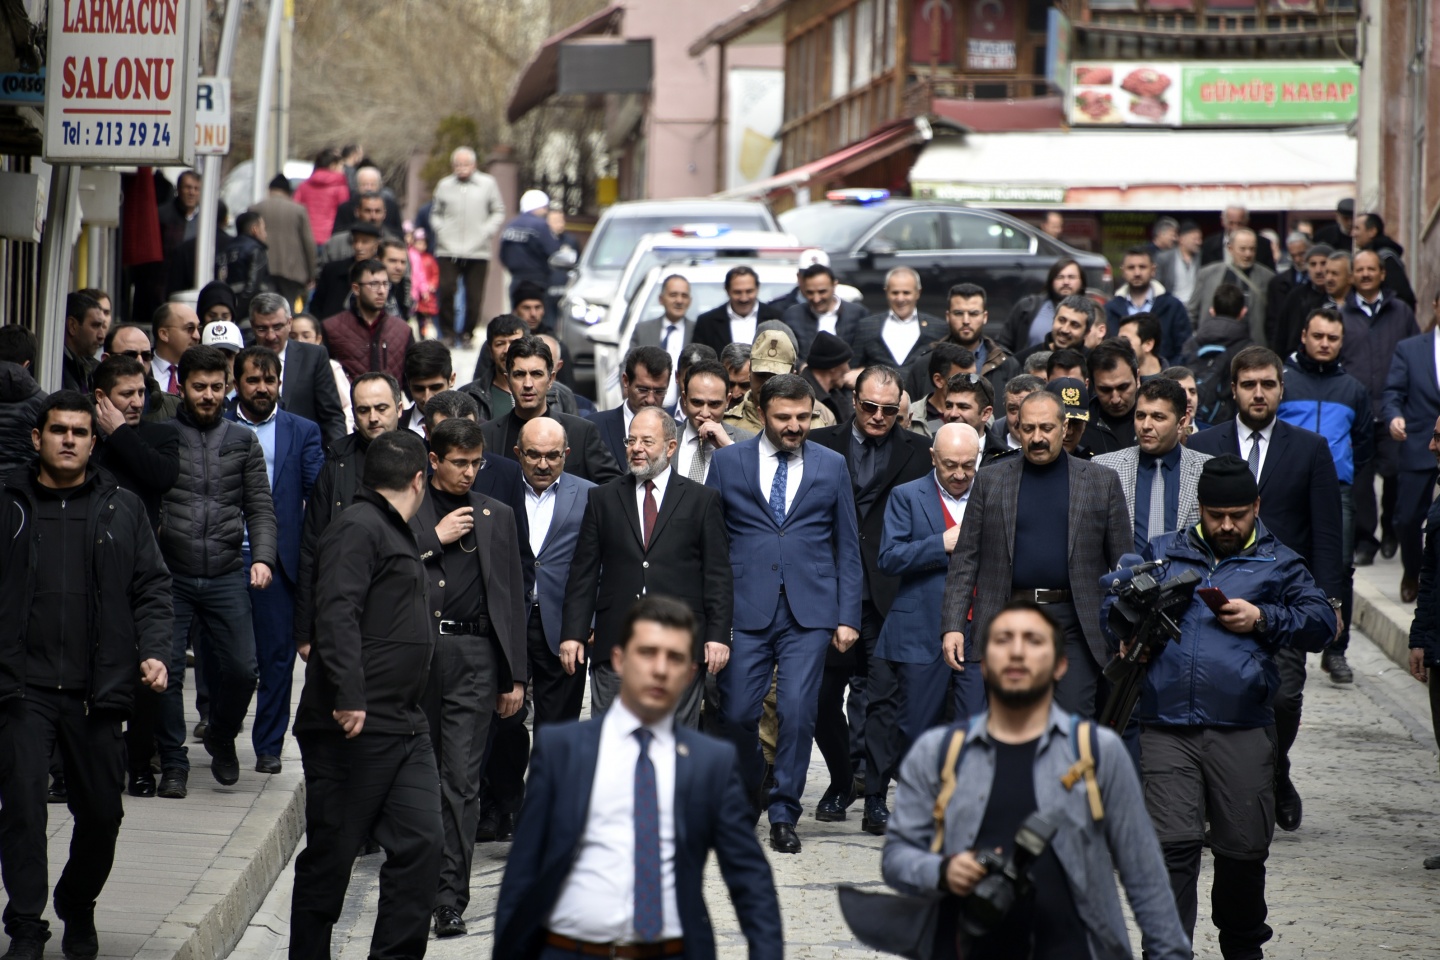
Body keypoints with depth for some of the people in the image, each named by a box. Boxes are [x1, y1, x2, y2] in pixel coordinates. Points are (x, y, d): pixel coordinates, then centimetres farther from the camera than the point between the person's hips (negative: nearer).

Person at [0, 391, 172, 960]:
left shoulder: (123, 511, 10)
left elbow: (152, 588, 11)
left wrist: (154, 651, -4)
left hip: (96, 689, 2)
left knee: (101, 810, 6)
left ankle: (78, 909, 29)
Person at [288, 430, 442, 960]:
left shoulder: (397, 534, 21)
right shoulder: (357, 529, -11)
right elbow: (337, 614, -23)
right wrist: (348, 695, -30)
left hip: (405, 726, 9)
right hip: (353, 727, -9)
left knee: (421, 843, 0)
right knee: (330, 856, -1)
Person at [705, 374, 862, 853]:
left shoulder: (832, 466, 9)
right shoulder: (728, 462, 6)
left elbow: (847, 547, 11)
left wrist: (848, 616, 4)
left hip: (809, 613, 0)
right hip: (746, 610, 0)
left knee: (797, 711, -9)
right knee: (737, 713, -2)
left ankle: (783, 813, 3)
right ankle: (748, 796, 25)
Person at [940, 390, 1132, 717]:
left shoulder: (1102, 481, 8)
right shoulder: (990, 480, 10)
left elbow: (1124, 564, 7)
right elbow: (965, 559, 8)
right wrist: (952, 626, -2)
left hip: (1074, 627, -1)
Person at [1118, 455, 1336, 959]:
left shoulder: (1278, 563, 13)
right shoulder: (1163, 553, 16)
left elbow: (1321, 621, 8)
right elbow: (1114, 603, 22)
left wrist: (1262, 619, -5)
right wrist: (1132, 633, 1)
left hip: (1241, 732, 0)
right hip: (1168, 729, 0)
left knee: (1244, 850, 6)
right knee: (1172, 844, -11)